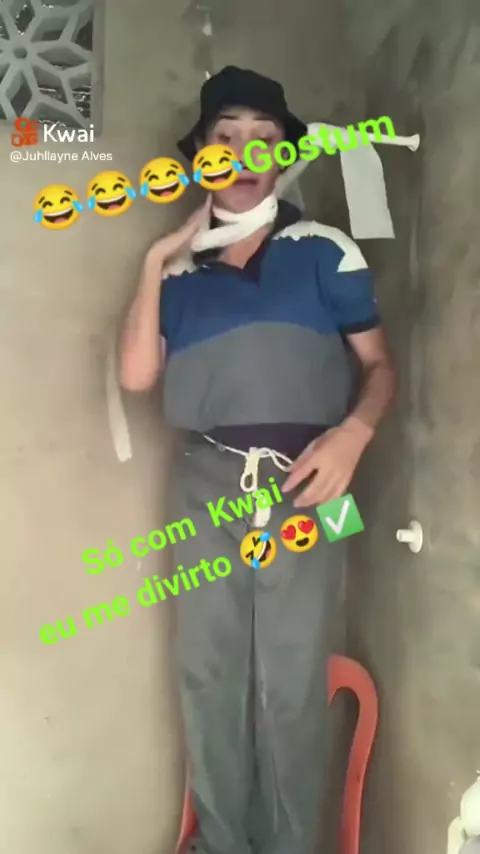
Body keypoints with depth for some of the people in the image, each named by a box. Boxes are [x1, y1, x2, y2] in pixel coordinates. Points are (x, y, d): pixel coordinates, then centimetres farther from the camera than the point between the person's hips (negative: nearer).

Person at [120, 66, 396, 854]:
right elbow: (137, 376, 0)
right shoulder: (181, 272, 12)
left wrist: (353, 433, -15)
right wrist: (157, 260, 3)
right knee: (209, 673, 11)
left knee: (291, 684, 3)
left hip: (300, 486, -2)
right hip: (206, 487, 3)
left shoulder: (325, 252, 5)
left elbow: (379, 365, 5)